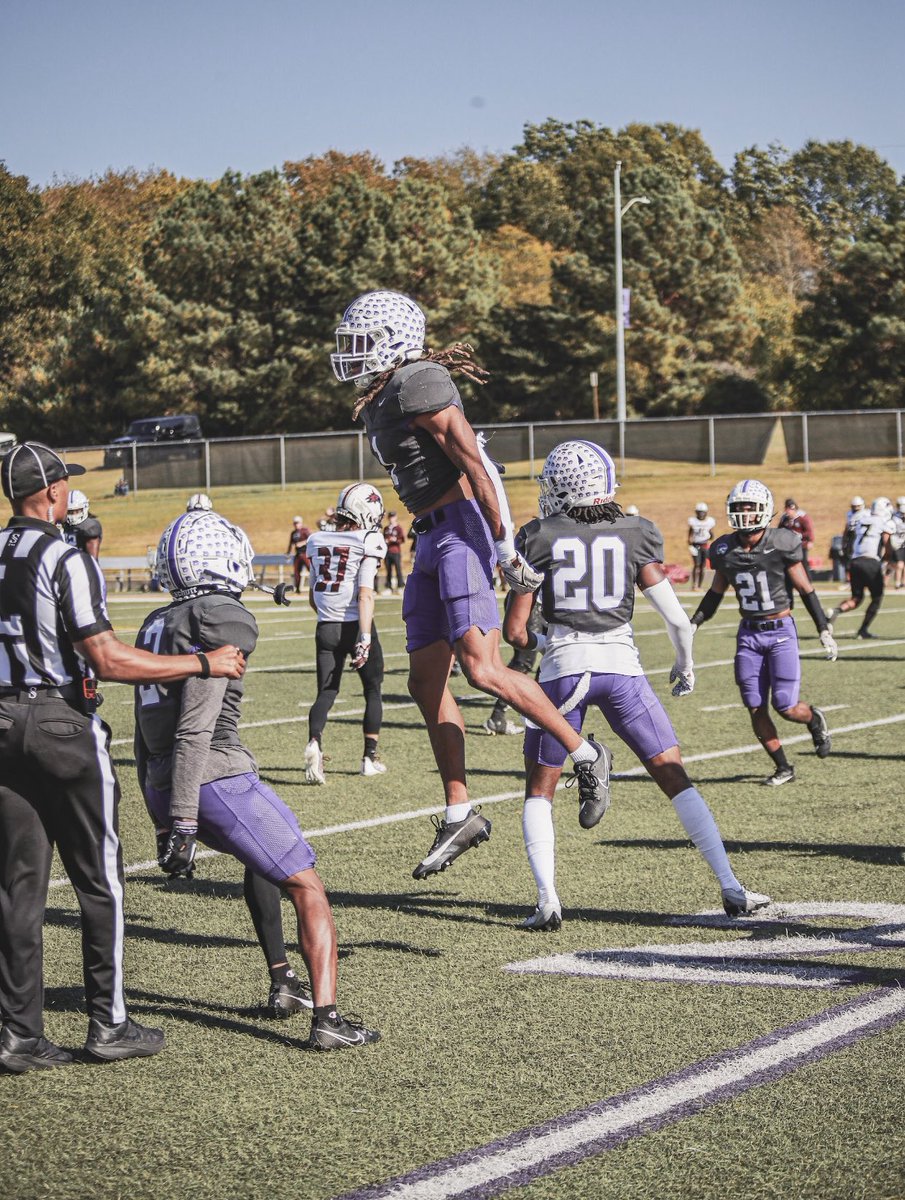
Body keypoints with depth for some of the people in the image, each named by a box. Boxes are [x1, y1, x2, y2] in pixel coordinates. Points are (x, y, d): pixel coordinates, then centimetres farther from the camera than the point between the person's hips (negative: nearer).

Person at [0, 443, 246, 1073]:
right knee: (98, 880, 6)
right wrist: (205, 664, -14)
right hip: (63, 725, -6)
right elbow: (107, 659, -19)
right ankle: (108, 1023, 12)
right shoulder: (67, 561, -14)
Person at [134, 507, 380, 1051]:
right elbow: (196, 729, -18)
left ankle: (281, 982, 32)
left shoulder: (157, 625, 16)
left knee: (263, 862, 32)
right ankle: (328, 1018, -7)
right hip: (217, 780, -9)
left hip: (163, 785, 9)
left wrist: (165, 818, 24)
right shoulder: (222, 621, -10)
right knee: (308, 888, 1)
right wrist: (185, 824, -18)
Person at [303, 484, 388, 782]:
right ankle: (370, 758, 16)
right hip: (356, 626, -4)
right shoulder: (369, 542, -9)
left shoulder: (319, 542, 7)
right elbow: (365, 595, -18)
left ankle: (314, 742, -21)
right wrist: (365, 638, -20)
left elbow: (313, 598, 14)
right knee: (373, 690, 15)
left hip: (326, 629, 4)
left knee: (326, 692, 7)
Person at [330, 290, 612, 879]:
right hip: (433, 541, 10)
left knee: (483, 668, -17)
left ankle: (586, 755, -2)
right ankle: (459, 813, 12)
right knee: (427, 682, 7)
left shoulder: (416, 384, -12)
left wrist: (505, 548, -18)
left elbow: (476, 465, -17)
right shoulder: (382, 400, 18)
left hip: (463, 530, -10)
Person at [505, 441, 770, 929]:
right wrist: (685, 665, 20)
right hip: (622, 668, 1)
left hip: (562, 669, -1)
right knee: (676, 779, 10)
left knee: (539, 791, 16)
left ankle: (547, 900, 0)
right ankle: (731, 889, 5)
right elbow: (676, 619, 1)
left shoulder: (538, 538, 0)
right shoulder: (635, 535, 4)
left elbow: (514, 629, 0)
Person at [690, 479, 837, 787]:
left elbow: (805, 590, -3)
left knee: (786, 708, -8)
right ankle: (783, 768, 17)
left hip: (781, 632, -4)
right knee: (756, 710, 1)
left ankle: (814, 719, 28)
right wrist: (693, 624, 6)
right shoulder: (725, 550, 1)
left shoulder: (781, 545, -11)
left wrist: (824, 631, -2)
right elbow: (716, 592, 15)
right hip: (748, 635, 4)